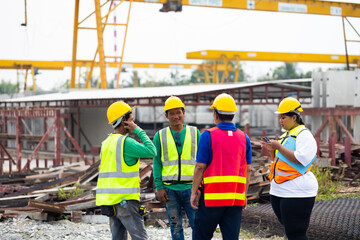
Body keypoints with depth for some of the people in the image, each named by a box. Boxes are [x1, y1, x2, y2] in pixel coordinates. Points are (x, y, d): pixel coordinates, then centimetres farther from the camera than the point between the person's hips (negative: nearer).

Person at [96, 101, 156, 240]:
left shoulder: (107, 142, 14)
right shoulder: (125, 142, -13)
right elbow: (151, 151, -14)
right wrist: (138, 130, -7)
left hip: (109, 198, 9)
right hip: (124, 199, -9)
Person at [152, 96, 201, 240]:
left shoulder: (194, 133, 7)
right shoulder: (160, 136, 7)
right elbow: (157, 163, 6)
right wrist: (159, 187, -2)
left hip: (191, 187, 0)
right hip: (169, 189, 1)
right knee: (175, 226, 7)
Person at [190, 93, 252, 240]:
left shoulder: (208, 136, -7)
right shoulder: (244, 138, 6)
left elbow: (200, 167, -8)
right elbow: (248, 169, 8)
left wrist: (194, 192, -1)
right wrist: (244, 195, 16)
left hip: (212, 196, -4)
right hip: (236, 197, 4)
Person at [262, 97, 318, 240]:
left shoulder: (304, 135, -10)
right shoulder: (286, 134, 18)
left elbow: (301, 159, -24)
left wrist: (279, 147, -18)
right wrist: (272, 149, 5)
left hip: (297, 194, -9)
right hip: (278, 191, 10)